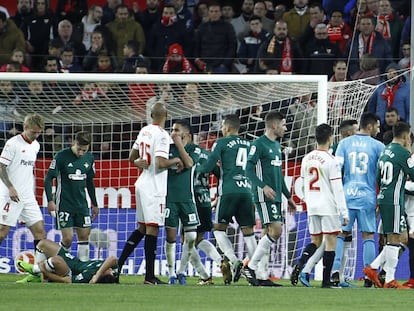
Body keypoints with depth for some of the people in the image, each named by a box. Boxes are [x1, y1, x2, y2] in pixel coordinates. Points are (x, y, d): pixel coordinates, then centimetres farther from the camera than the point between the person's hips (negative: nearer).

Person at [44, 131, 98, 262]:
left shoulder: (89, 158, 5)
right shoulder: (61, 156, -12)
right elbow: (49, 178, -10)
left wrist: (94, 204, 20)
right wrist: (50, 201, -19)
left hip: (81, 204, 5)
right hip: (64, 204, -5)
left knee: (84, 236, 4)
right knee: (68, 238, -10)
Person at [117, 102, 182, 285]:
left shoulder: (144, 131, 10)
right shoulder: (162, 135, -15)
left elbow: (132, 158, 16)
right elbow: (160, 163, -21)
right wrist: (175, 161, -7)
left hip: (142, 185, 8)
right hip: (154, 188, -8)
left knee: (142, 228, 17)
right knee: (152, 229, -7)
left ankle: (119, 263, 15)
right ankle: (149, 276, -7)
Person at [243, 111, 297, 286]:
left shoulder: (276, 145, 20)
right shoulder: (259, 144, -8)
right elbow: (249, 169, -16)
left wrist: (288, 196, 27)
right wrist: (263, 186, -27)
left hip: (275, 197, 9)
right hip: (264, 197, -9)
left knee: (269, 233, 7)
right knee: (276, 230, -17)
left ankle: (262, 277, 8)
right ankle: (251, 267, -11)